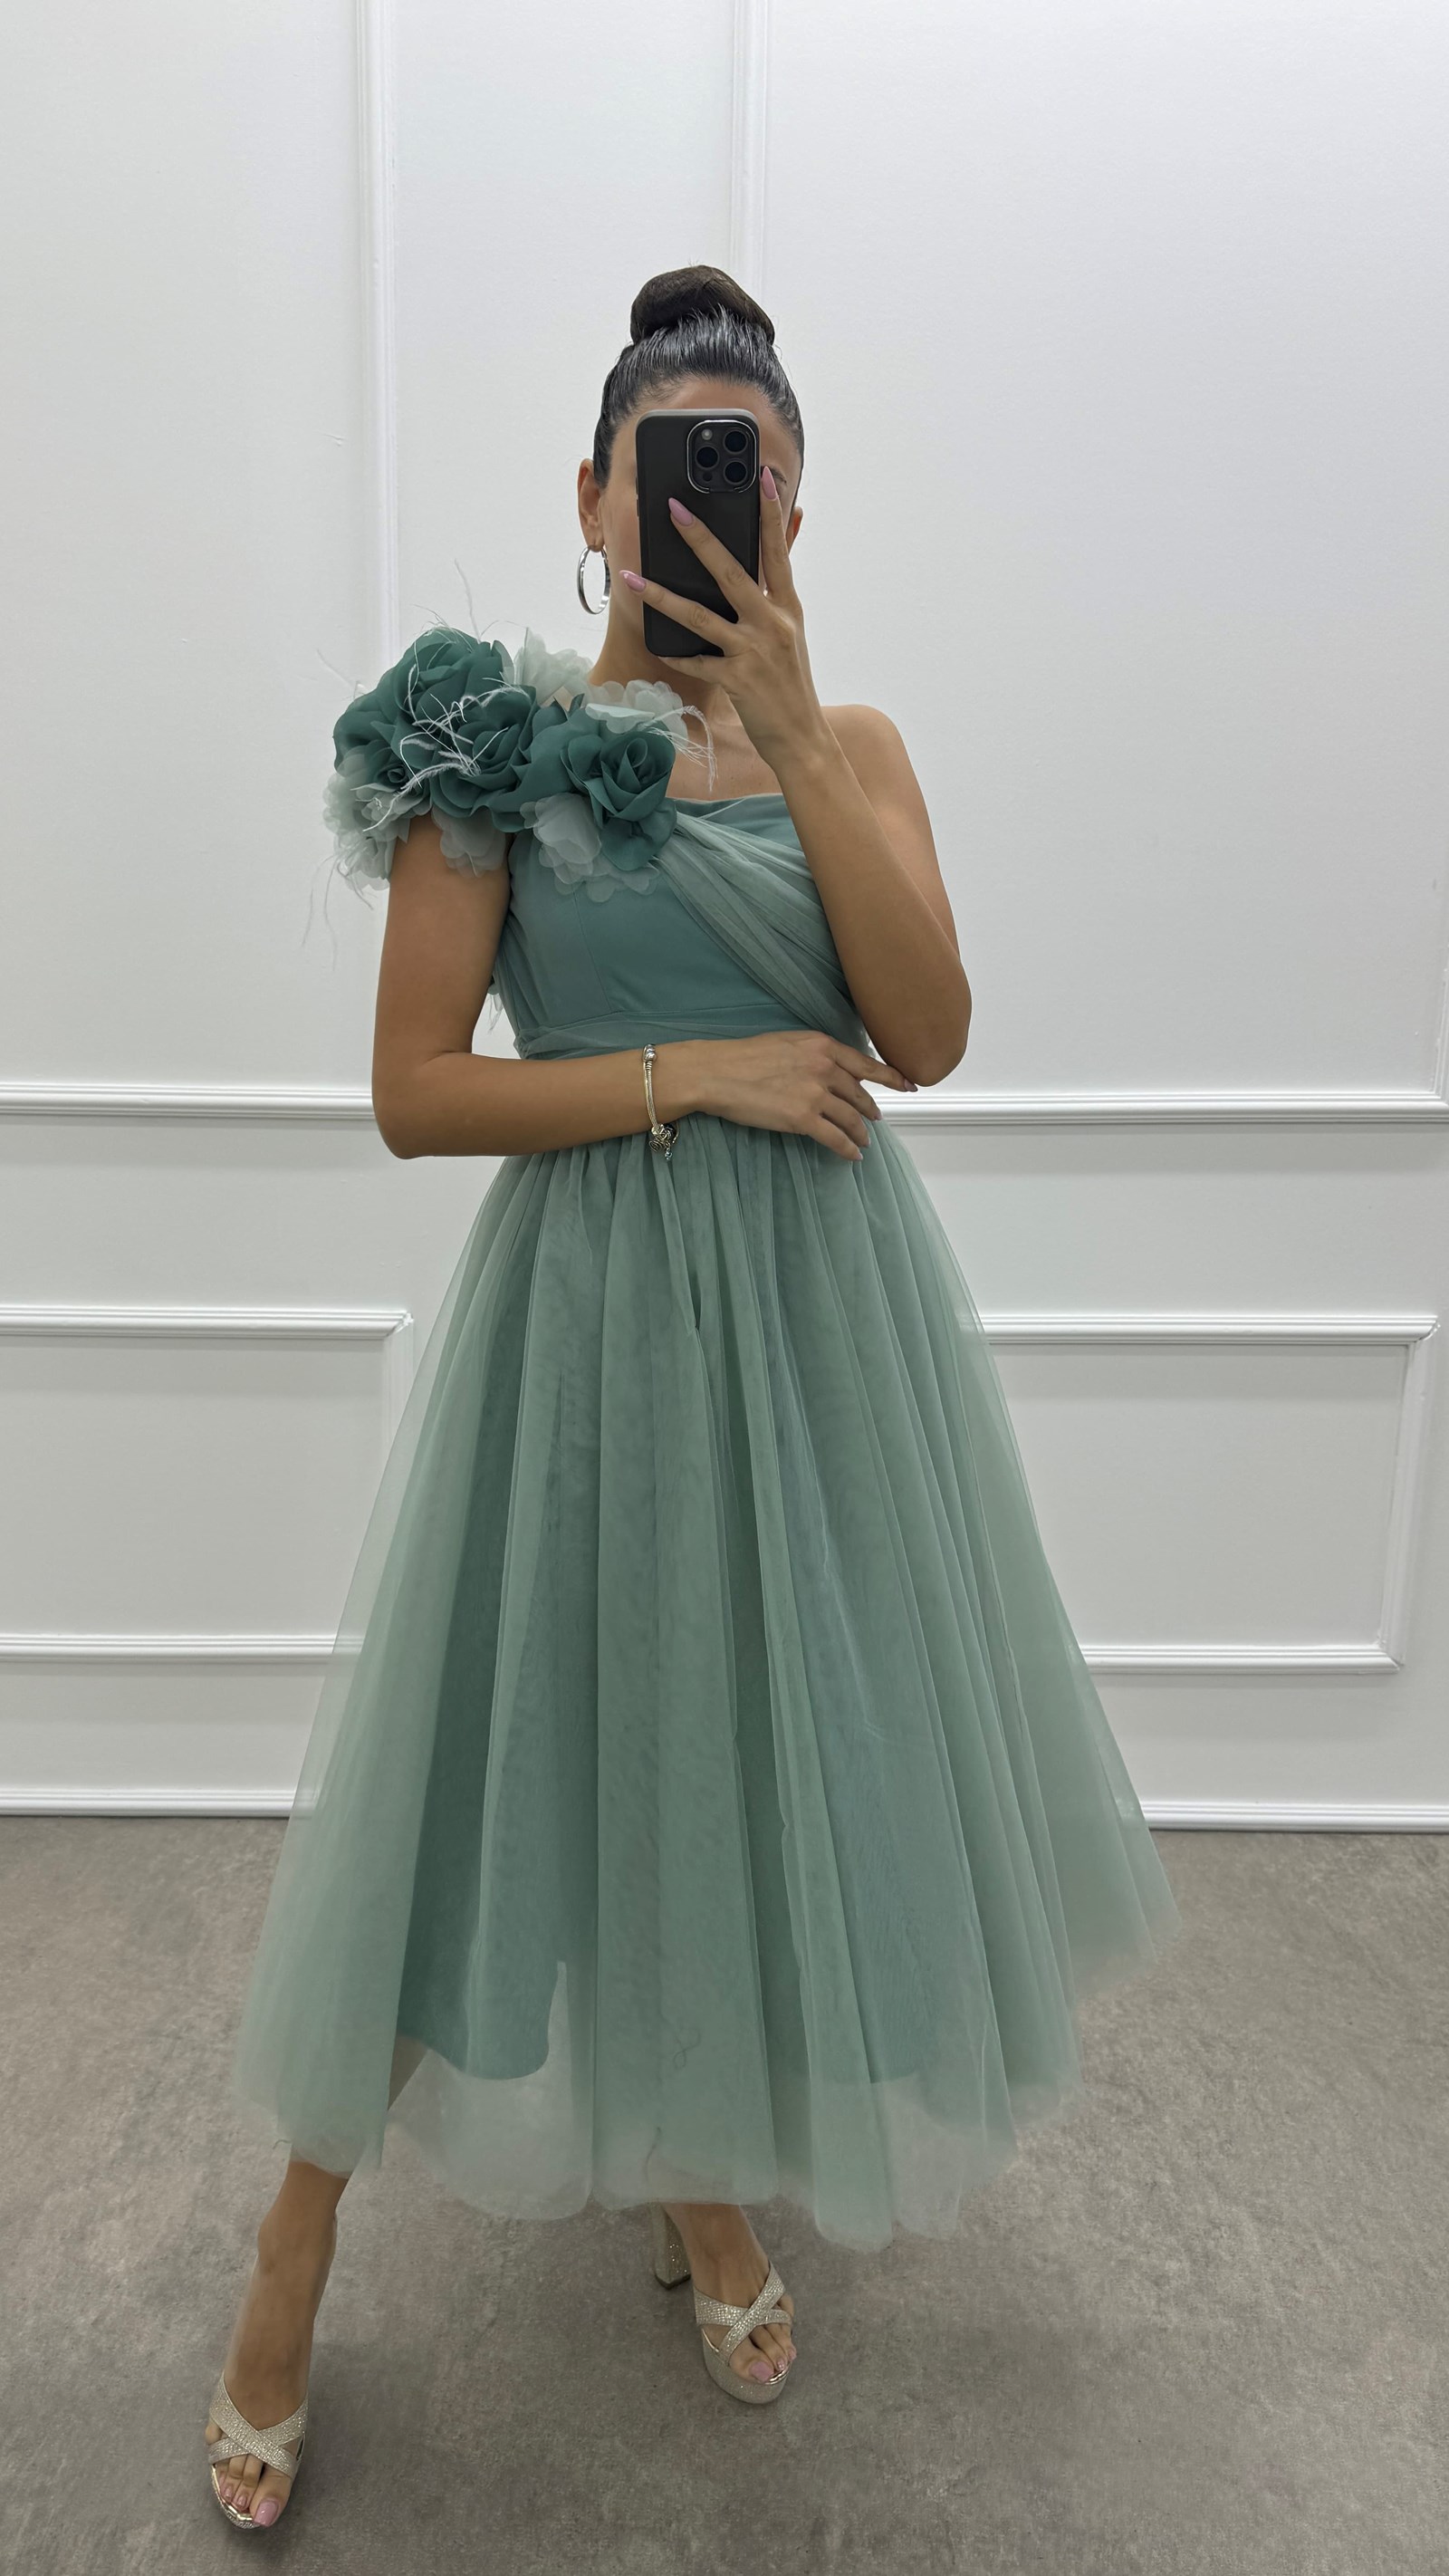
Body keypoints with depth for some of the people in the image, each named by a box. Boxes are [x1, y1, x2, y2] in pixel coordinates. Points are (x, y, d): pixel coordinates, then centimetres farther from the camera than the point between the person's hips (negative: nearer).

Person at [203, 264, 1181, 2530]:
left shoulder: (854, 743, 9)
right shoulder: (495, 738, 0)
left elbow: (929, 1034, -8)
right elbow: (413, 1092, -7)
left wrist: (786, 723, -11)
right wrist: (693, 1072, -14)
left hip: (826, 1305, 4)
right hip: (593, 1296, -3)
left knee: (775, 1735, 13)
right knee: (514, 1747, 4)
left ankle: (705, 2178, 41)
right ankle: (298, 2257, 30)